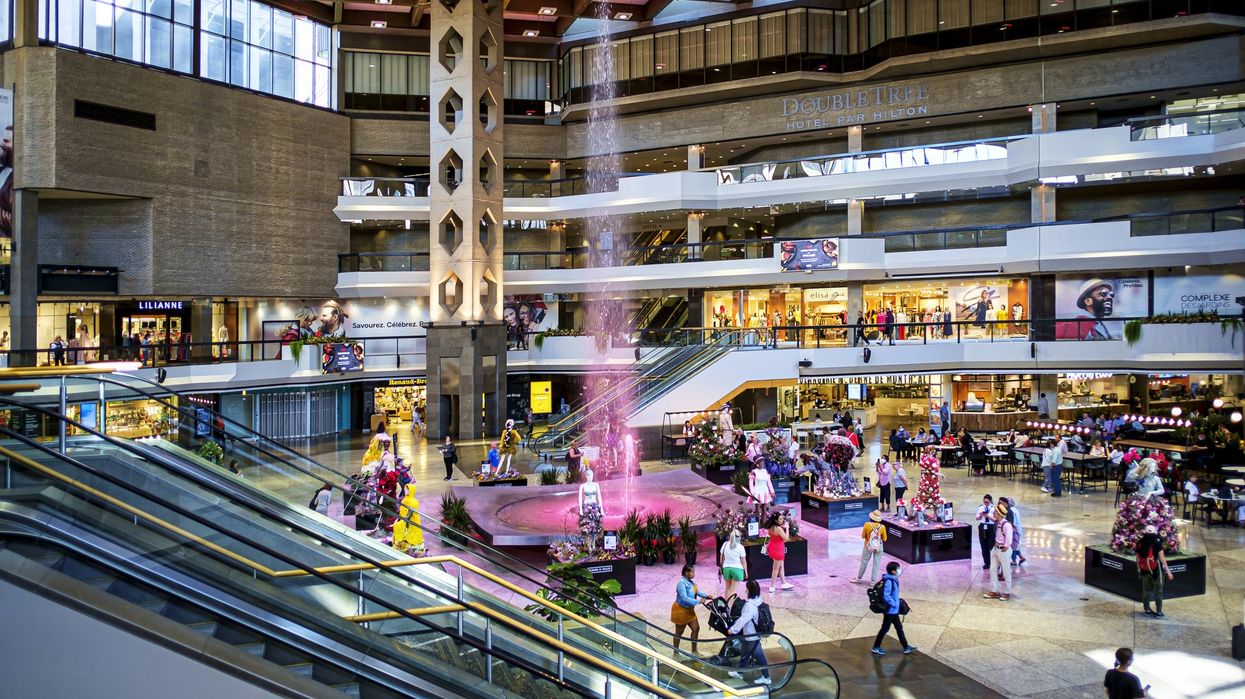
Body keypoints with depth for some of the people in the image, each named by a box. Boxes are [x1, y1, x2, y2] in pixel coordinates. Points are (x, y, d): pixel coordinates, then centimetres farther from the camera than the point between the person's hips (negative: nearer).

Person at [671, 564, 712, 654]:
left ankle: (694, 651, 27)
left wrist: (706, 596, -6)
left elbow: (697, 591, 11)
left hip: (689, 610, 9)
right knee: (679, 632, 7)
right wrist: (698, 601, -34)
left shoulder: (690, 581, 0)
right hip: (681, 610, -9)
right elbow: (684, 598, -33)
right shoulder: (682, 583, -27)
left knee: (696, 628, 12)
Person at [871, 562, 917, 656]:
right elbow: (886, 595, -28)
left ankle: (906, 647, 27)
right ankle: (876, 648, 13)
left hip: (894, 610, 9)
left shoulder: (893, 579, 5)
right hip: (890, 610, -9)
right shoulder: (889, 581, -25)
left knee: (899, 628, 17)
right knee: (885, 628, 2)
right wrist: (893, 604, -19)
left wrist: (898, 601, 14)